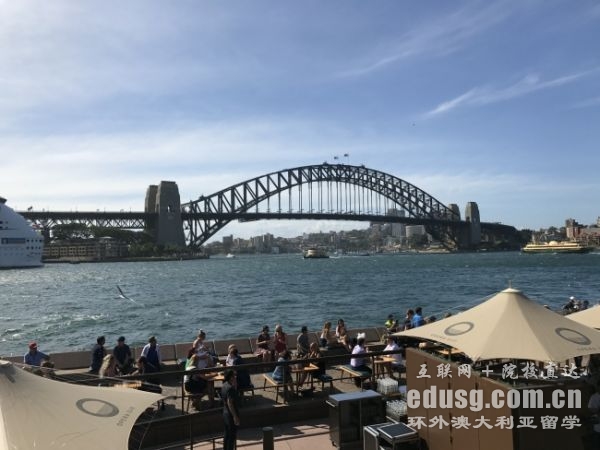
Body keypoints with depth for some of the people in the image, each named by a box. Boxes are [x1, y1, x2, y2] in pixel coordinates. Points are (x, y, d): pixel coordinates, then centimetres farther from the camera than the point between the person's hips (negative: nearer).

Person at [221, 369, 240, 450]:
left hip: (225, 413, 9)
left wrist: (235, 385, 4)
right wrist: (235, 417, -22)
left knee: (227, 435, 19)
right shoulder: (230, 388, -24)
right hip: (231, 415, -9)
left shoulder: (224, 385, 4)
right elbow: (230, 403, -26)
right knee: (232, 437, 2)